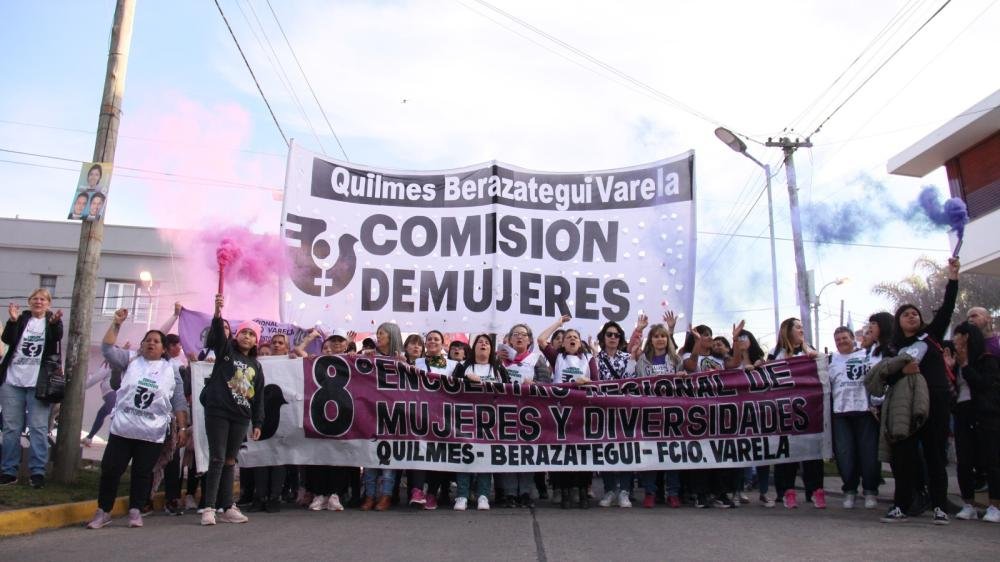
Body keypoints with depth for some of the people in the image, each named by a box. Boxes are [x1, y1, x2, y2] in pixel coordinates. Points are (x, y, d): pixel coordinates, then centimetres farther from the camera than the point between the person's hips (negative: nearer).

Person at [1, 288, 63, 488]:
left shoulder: (53, 320, 6)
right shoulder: (22, 318, 9)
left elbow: (57, 337, -15)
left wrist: (54, 323, -36)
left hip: (39, 383, -2)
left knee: (38, 428, -3)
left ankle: (37, 471, 0)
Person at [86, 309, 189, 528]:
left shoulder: (171, 371, 5)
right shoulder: (131, 361, 7)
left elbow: (179, 403, 4)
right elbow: (107, 348, -7)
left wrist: (183, 428, -2)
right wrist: (116, 323, -12)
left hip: (152, 434, -1)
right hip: (122, 429, 1)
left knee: (142, 473, 6)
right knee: (110, 469, 3)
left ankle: (135, 511, 18)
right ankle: (103, 512, 16)